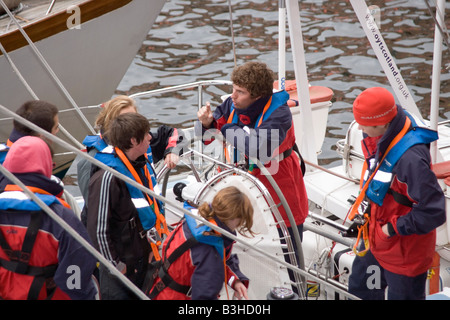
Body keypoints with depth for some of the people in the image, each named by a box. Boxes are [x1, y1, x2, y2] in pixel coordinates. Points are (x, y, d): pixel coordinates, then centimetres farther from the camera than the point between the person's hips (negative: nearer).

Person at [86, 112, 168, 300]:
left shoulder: (142, 164, 3)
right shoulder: (107, 178, -24)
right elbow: (98, 228, -21)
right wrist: (113, 264, -16)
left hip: (144, 259, 8)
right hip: (122, 266, -8)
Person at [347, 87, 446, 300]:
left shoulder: (411, 158, -37)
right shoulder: (378, 138, -10)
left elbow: (433, 212, -34)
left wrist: (394, 229, -23)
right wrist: (367, 211, 8)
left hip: (404, 248, -9)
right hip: (376, 236, 9)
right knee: (360, 290, 25)